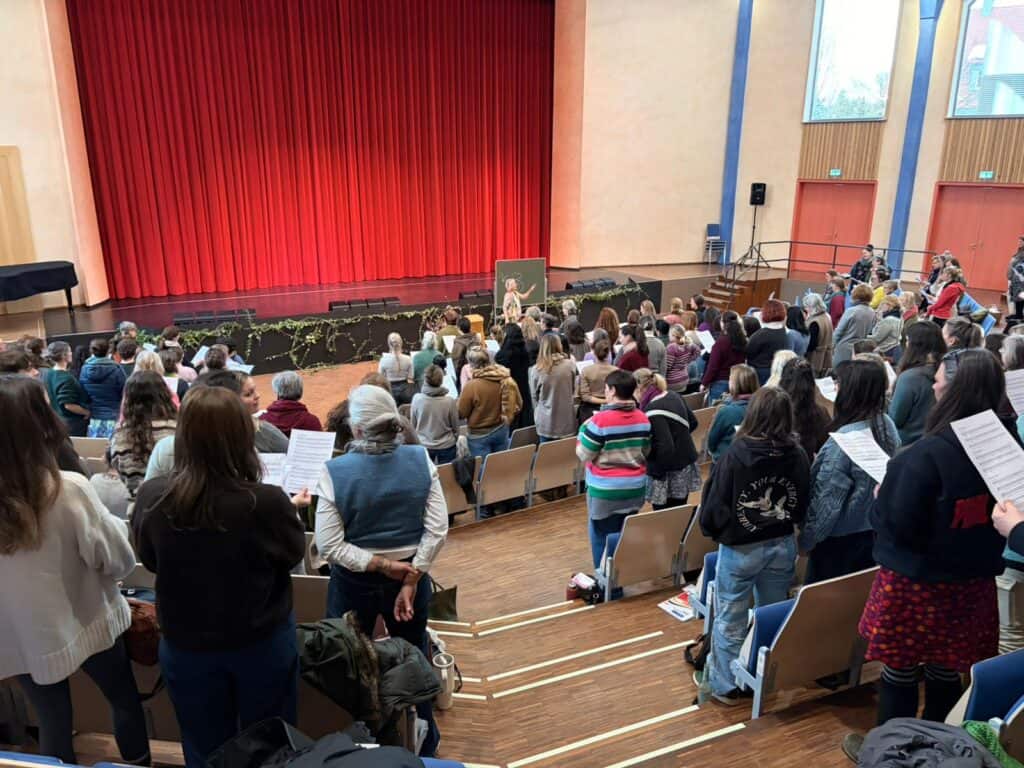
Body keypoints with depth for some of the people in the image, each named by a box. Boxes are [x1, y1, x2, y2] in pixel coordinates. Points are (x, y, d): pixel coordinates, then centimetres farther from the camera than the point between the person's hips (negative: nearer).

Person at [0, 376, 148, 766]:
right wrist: (113, 523, 0)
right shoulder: (69, 489, -27)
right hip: (87, 623, -3)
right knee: (125, 702, 22)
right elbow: (119, 561, -16)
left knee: (53, 726, 21)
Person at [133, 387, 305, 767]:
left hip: (185, 647, 2)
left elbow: (151, 561, 2)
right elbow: (294, 554, -7)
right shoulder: (267, 502, -29)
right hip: (263, 644, -2)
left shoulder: (150, 498, -19)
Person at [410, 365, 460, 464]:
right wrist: (454, 440, 15)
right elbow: (455, 426, -4)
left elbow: (413, 424, 0)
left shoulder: (417, 399, -15)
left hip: (423, 446, 2)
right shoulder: (450, 401, -19)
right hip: (446, 446, -1)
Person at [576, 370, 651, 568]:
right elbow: (646, 451, 10)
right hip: (635, 487, 5)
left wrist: (584, 429, 1)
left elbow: (584, 455, -11)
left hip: (606, 491, -5)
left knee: (603, 537, 10)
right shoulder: (643, 418, -2)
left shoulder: (601, 420, -19)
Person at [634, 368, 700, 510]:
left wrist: (655, 472, -14)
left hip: (669, 473, -8)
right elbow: (693, 422, 16)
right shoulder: (673, 395, 3)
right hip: (686, 464, 9)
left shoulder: (653, 411, -23)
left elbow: (665, 448, -26)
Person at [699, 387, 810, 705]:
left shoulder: (736, 454, -21)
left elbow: (714, 505, -14)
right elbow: (803, 507, 3)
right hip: (783, 546, 4)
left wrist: (711, 530, 5)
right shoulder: (797, 455, -9)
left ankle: (723, 684, 25)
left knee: (730, 620, 11)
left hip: (740, 549, -4)